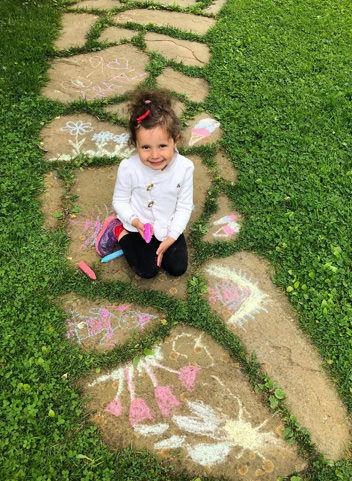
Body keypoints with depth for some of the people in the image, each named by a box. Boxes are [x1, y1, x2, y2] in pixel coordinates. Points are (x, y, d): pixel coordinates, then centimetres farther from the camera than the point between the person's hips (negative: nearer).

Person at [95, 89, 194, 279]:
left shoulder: (185, 167, -21)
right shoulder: (128, 168, -25)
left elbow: (185, 206, -11)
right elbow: (120, 200, -9)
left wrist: (171, 238, -16)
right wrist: (135, 221, -25)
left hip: (169, 226, 3)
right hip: (140, 225, -2)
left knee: (178, 268, 0)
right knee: (147, 271, -2)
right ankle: (119, 231, 14)